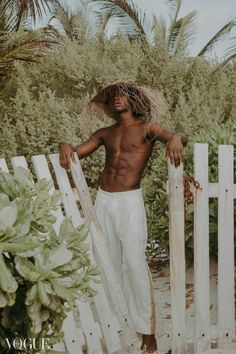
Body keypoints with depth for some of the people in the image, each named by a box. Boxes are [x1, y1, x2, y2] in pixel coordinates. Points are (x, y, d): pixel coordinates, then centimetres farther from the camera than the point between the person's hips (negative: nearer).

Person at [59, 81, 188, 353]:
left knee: (135, 262, -7)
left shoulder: (147, 128, 2)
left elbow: (180, 136, -11)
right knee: (110, 262, 10)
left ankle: (146, 329, 4)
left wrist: (175, 139, -35)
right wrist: (65, 146, -14)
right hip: (103, 200, 5)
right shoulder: (104, 134, 14)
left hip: (129, 201, -5)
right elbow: (78, 152, 9)